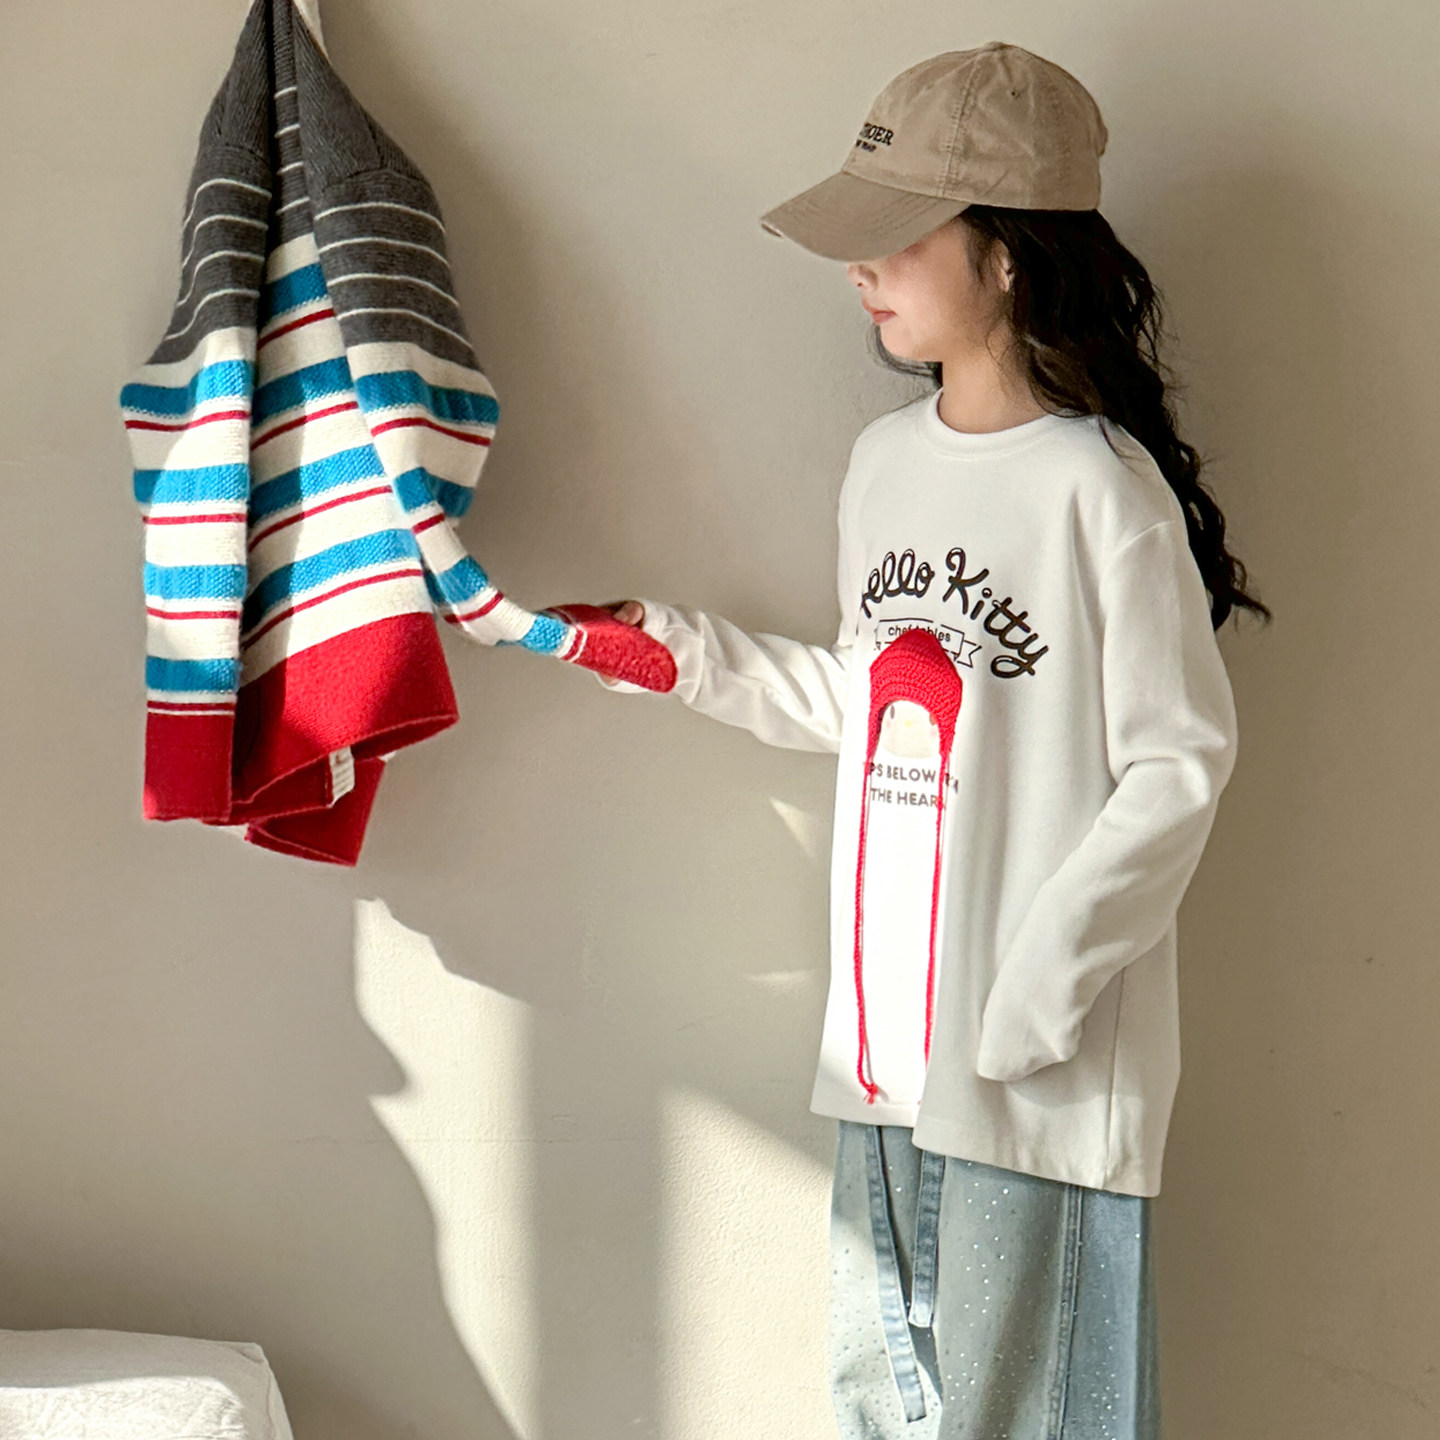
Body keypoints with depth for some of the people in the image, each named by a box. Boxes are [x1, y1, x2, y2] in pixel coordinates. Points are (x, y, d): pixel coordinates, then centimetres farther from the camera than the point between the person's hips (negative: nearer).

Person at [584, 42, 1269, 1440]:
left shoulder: (1102, 487, -15)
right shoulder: (884, 457, 8)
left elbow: (1178, 765, -14)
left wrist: (1040, 985, -18)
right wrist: (693, 652, 10)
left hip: (1045, 1058, -7)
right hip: (886, 1025, 7)